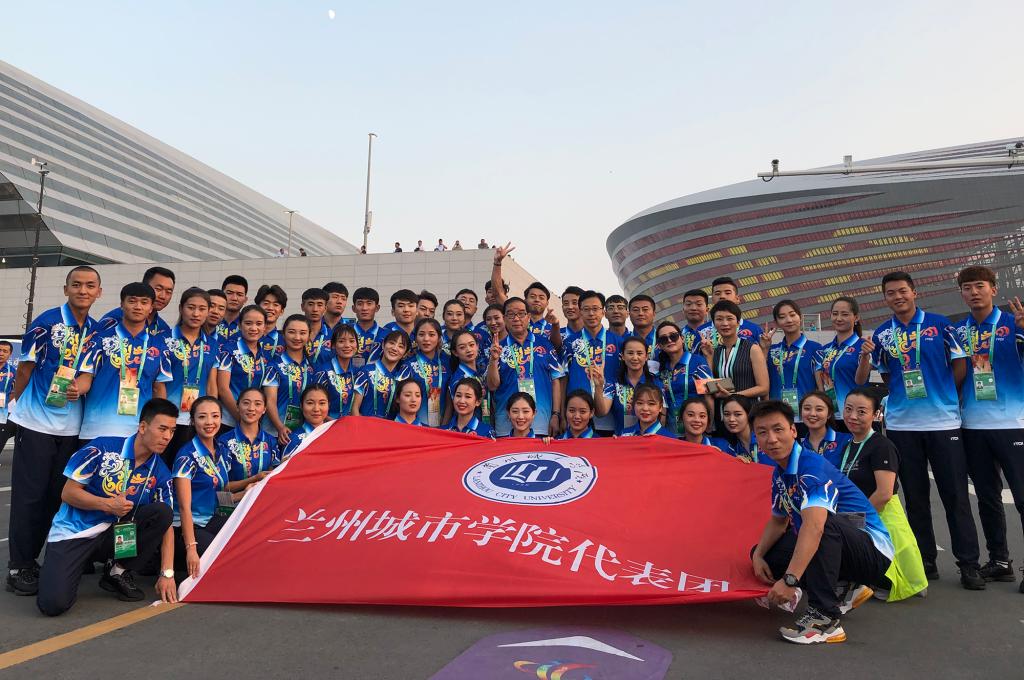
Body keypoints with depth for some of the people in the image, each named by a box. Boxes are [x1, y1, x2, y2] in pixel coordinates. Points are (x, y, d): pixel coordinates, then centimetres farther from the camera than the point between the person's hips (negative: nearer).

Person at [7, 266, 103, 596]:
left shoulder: (96, 331, 6)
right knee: (29, 495, 1)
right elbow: (25, 367, -3)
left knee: (55, 495, 11)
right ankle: (18, 567, 12)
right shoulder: (47, 322, -10)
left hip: (71, 427, 5)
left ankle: (31, 559, 25)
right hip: (36, 423, -5)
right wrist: (19, 407, 4)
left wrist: (81, 389, -4)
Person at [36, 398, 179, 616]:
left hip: (116, 535, 3)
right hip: (73, 533, -3)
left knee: (161, 512, -23)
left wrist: (167, 574, -13)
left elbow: (165, 521, -5)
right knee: (53, 604, -24)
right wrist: (108, 504, -24)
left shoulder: (160, 473, -3)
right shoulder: (103, 448, -12)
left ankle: (119, 572, -4)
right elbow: (68, 493, -8)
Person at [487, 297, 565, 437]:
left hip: (540, 417, 0)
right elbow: (492, 386, 2)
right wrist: (494, 359, -14)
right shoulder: (498, 347, 6)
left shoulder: (544, 343, 6)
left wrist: (555, 415, -2)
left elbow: (556, 380, 5)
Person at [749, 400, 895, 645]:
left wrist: (789, 580, -47)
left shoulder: (813, 466, -26)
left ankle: (824, 617, -25)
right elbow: (778, 521, 15)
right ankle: (847, 590, 14)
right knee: (765, 555, 2)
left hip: (873, 550, -9)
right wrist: (758, 556, -2)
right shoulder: (779, 473, 2)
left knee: (826, 523, -37)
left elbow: (814, 526, -40)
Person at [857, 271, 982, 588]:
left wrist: (938, 393, 0)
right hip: (901, 424, 3)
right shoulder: (881, 335, 7)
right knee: (915, 496, 9)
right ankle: (925, 560, 20)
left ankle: (969, 563, 10)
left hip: (943, 421, -2)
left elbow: (960, 366, 2)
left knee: (955, 495, 1)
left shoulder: (939, 324, 0)